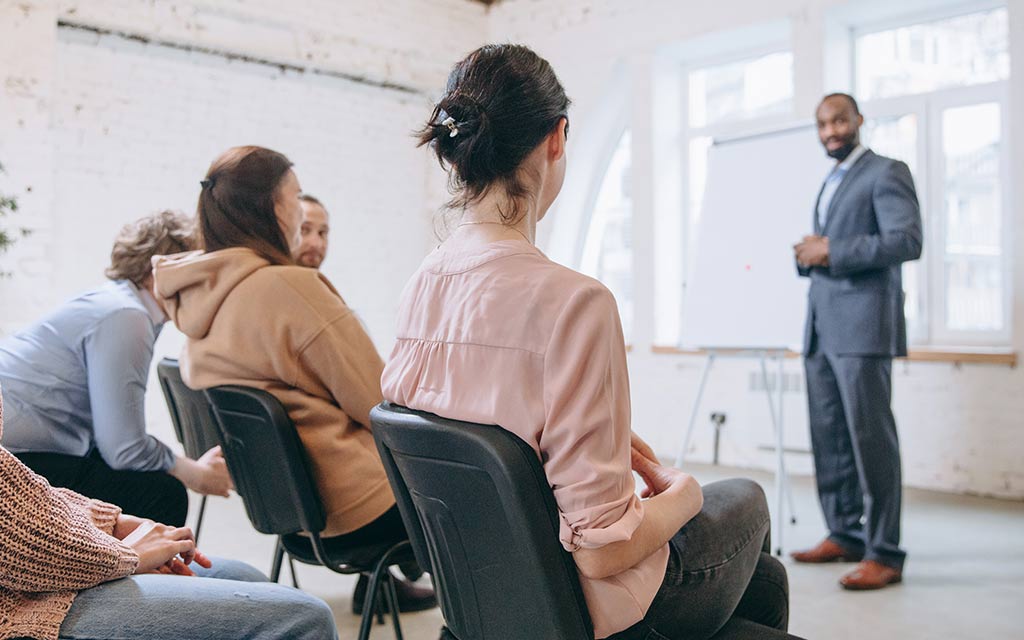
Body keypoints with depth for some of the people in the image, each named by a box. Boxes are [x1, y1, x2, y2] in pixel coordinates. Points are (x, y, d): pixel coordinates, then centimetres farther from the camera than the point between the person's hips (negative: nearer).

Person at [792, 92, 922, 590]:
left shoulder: (886, 173, -1)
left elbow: (907, 241, -15)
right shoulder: (829, 184, 24)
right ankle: (845, 535, 17)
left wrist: (831, 251, -14)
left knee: (869, 436, -8)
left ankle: (883, 554, -3)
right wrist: (809, 255, 7)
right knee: (828, 436, 8)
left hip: (862, 325, -8)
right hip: (821, 328, 8)